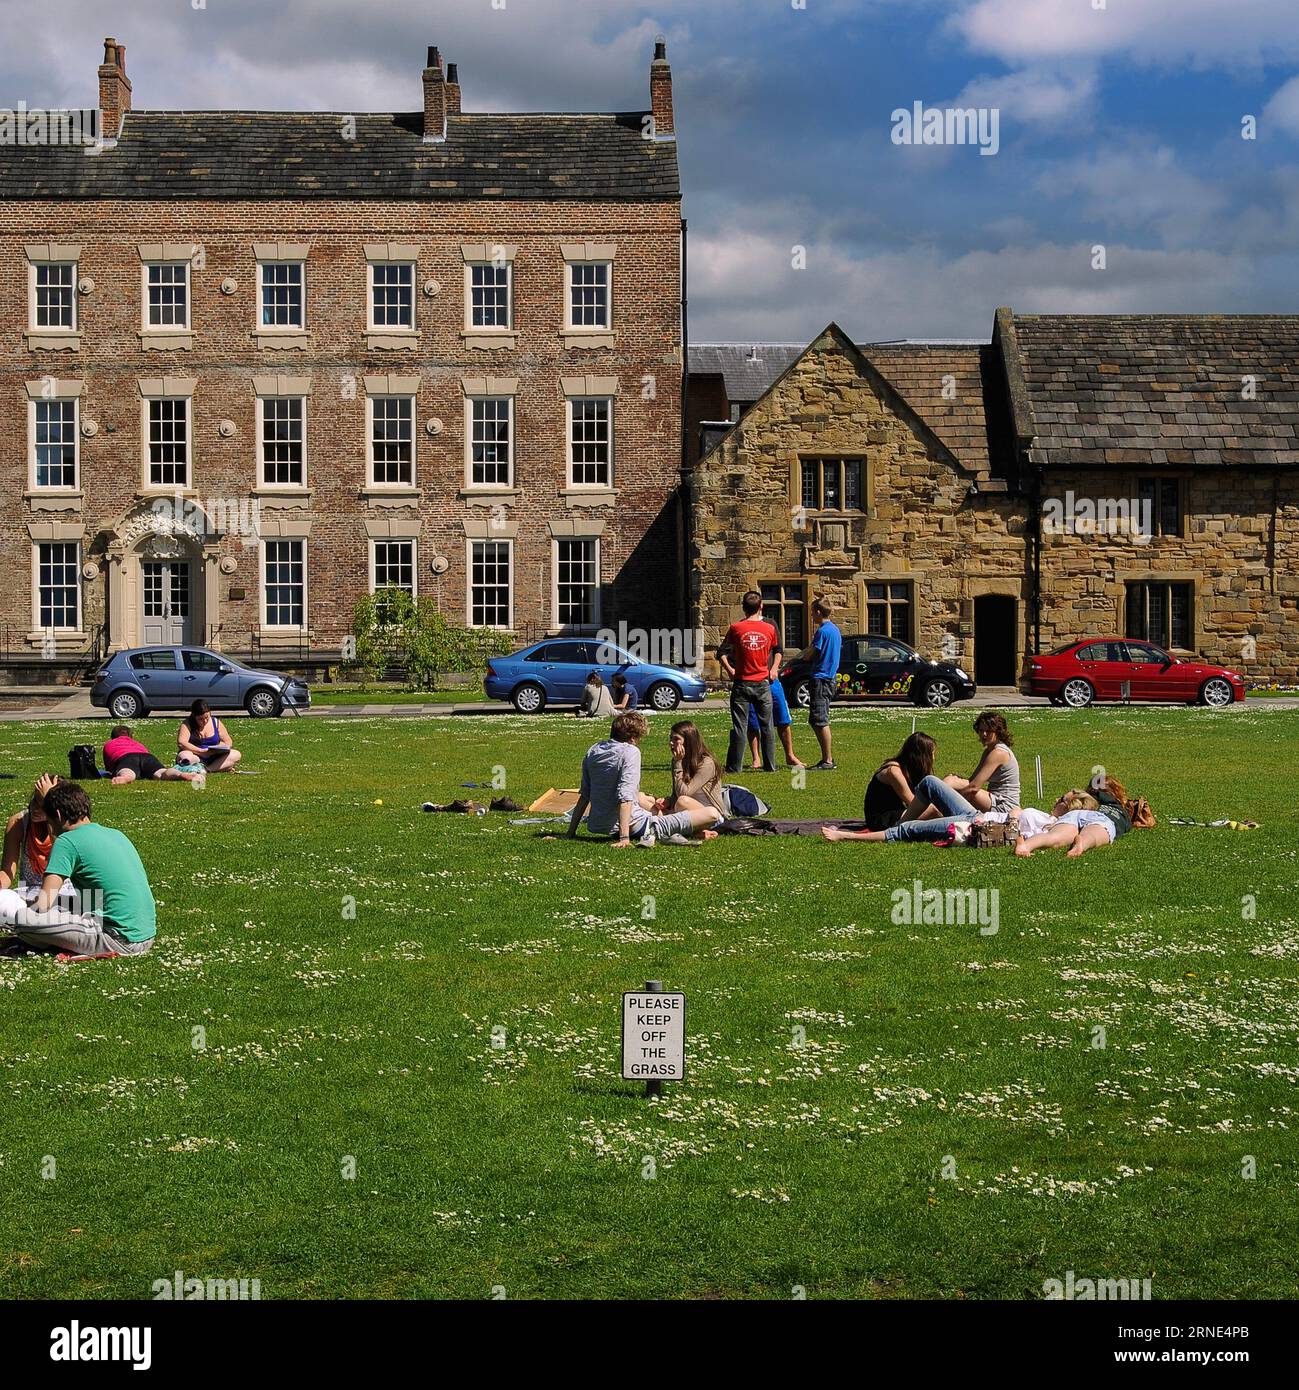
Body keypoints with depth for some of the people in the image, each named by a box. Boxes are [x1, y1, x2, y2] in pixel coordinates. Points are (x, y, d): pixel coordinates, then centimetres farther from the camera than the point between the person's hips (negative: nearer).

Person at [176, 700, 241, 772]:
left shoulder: (216, 723, 6)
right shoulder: (187, 725, -6)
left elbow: (228, 742, 9)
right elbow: (181, 743, -22)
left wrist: (221, 748, -14)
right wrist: (201, 751, -28)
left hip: (214, 757, 4)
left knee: (236, 754, -20)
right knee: (183, 756, -37)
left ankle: (206, 769, -32)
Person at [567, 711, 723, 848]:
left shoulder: (593, 750, 6)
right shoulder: (630, 751, -14)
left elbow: (584, 795, 10)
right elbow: (625, 796, -24)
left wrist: (571, 832, 17)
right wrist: (624, 837, -28)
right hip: (633, 826, -8)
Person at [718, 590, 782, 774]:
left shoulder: (736, 628, -7)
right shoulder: (769, 629, -1)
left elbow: (721, 653, -7)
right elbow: (778, 650, 14)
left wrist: (729, 670, 3)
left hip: (742, 683, -1)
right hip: (763, 683, 1)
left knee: (739, 727, 2)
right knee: (767, 727, 10)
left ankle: (734, 766, 1)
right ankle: (770, 765, 12)